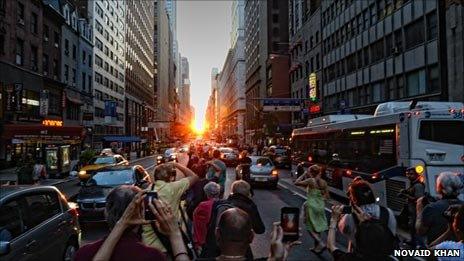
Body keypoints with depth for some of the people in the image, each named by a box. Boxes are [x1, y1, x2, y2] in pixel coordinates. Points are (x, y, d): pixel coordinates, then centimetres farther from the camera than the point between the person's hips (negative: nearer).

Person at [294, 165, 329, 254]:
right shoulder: (323, 182, 1)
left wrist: (304, 175, 0)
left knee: (310, 228, 4)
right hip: (321, 206, 6)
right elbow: (327, 196, 4)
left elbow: (296, 182, -7)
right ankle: (316, 247, 24)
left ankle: (321, 244, -10)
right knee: (318, 227, 16)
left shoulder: (310, 180, -14)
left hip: (311, 206, -6)